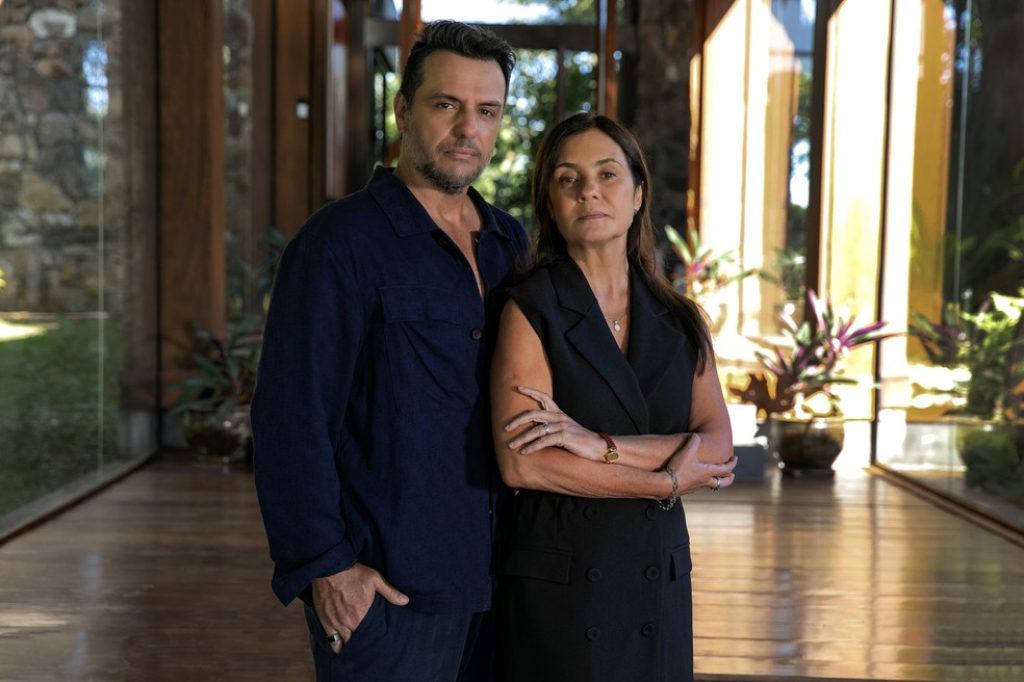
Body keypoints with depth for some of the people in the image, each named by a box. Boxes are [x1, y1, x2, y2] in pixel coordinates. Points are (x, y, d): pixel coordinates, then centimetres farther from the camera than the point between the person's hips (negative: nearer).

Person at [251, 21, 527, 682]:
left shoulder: (510, 244, 10)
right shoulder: (339, 243, -11)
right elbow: (289, 420, -14)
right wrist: (323, 565, -16)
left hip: (495, 577, 7)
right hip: (386, 587, -6)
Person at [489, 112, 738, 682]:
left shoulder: (679, 320, 7)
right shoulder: (531, 310, -6)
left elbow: (719, 447, -4)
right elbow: (522, 464, -16)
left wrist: (600, 445, -18)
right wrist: (667, 482, -10)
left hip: (659, 586, 4)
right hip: (558, 589, -4)